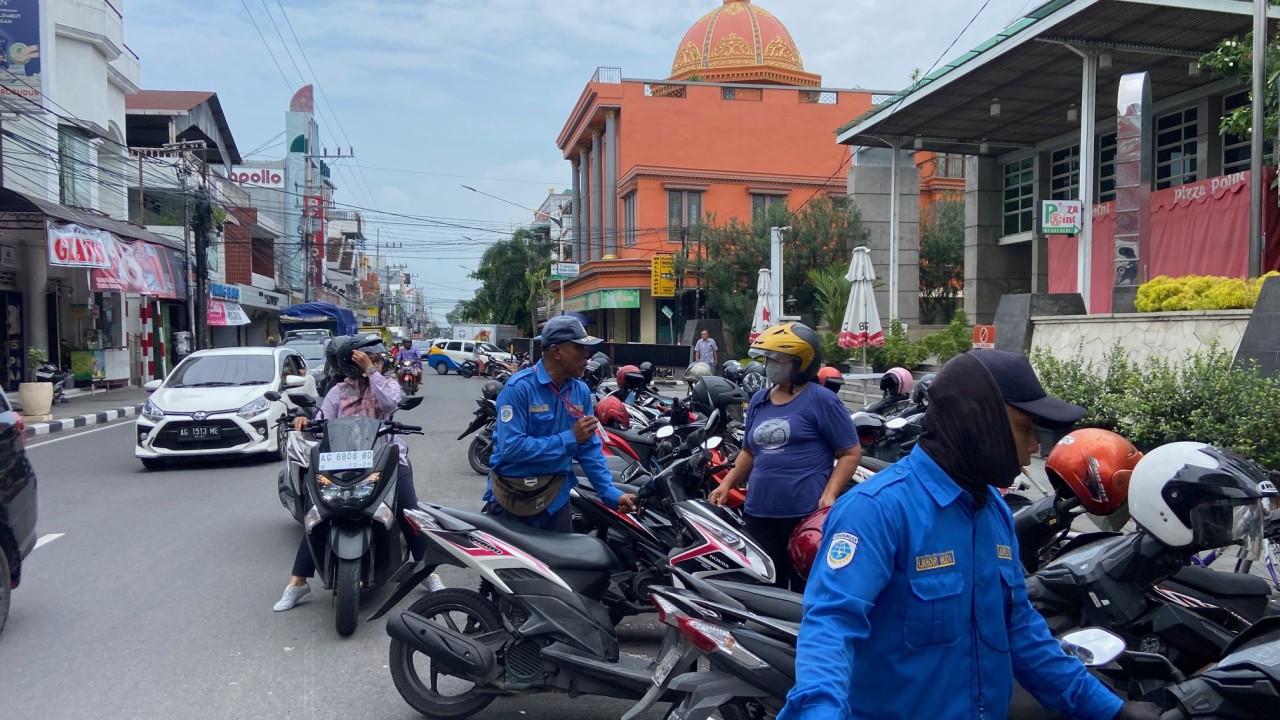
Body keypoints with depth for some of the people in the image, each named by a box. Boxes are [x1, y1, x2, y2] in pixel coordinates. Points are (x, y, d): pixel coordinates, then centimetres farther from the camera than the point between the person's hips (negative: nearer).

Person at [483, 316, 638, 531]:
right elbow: (510, 447, -26)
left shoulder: (581, 391, 1)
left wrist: (611, 493, -6)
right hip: (513, 498, -5)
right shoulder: (519, 387, -18)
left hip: (557, 498, 5)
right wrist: (569, 439, -24)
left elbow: (590, 448, 5)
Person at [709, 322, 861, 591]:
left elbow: (851, 452, -6)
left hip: (806, 514, -6)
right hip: (759, 513, 6)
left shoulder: (821, 400, -6)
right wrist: (727, 483, 11)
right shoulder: (758, 400, 14)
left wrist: (829, 495, -16)